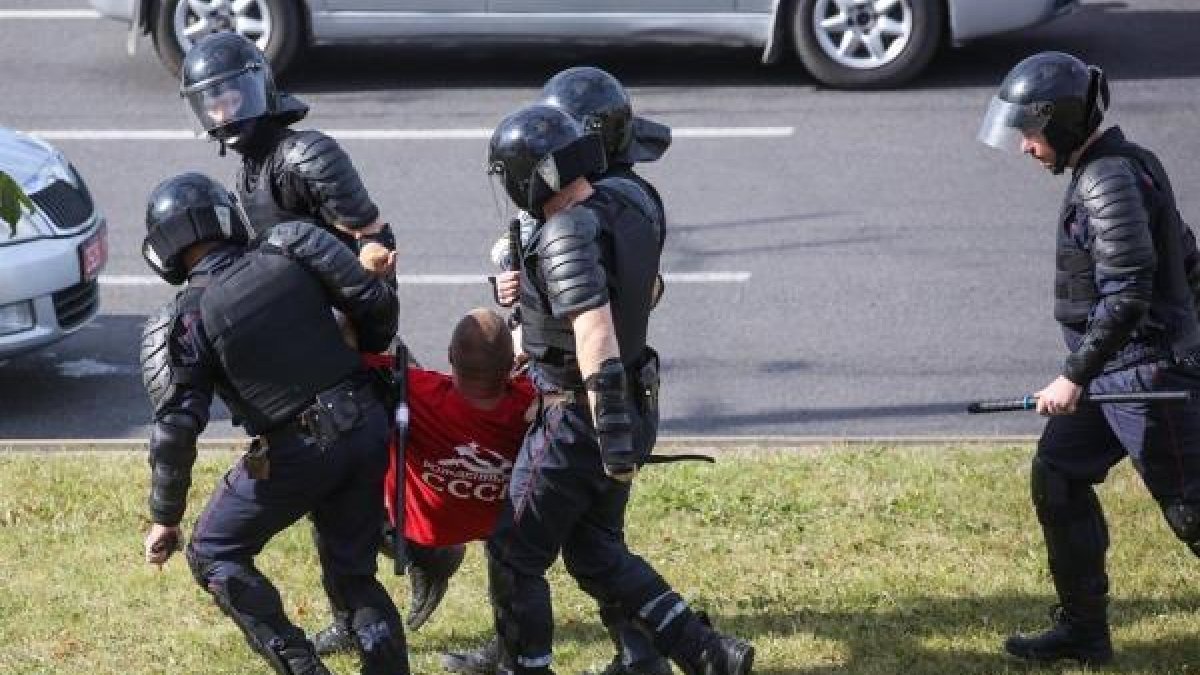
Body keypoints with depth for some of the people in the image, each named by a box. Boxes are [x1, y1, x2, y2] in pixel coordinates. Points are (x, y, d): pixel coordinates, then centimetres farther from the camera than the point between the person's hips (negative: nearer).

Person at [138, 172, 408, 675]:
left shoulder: (184, 323, -8)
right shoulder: (288, 256, 1)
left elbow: (176, 430, -11)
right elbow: (377, 302, 2)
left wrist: (165, 518, -1)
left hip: (295, 454, -5)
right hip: (366, 427, 5)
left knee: (214, 556, 14)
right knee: (354, 573, 18)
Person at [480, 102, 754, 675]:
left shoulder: (567, 235, -23)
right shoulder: (630, 211, 3)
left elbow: (597, 337, -31)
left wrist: (612, 438, -32)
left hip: (578, 419, -9)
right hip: (635, 405, 9)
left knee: (514, 557, 9)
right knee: (595, 553, 20)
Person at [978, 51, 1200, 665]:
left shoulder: (1109, 181, -20)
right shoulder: (1122, 165, 10)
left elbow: (1127, 295, -27)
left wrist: (1075, 376, -24)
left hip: (1145, 374, -10)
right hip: (1111, 371, 10)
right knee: (1058, 478, 10)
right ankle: (1082, 631, 17)